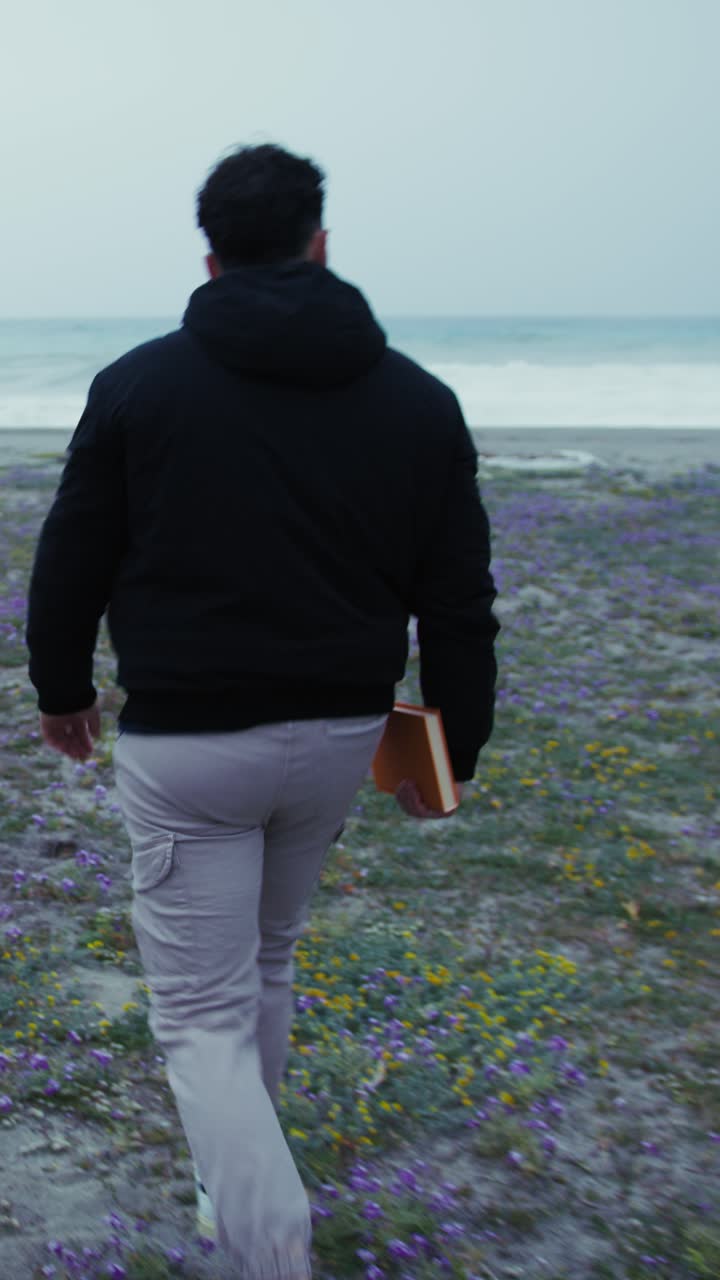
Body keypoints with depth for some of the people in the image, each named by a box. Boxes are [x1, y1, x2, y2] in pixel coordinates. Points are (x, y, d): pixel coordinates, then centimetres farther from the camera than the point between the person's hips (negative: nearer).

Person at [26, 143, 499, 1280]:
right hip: (338, 737, 4)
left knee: (202, 1013, 3)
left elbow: (71, 565, 0)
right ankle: (239, 1178, 42)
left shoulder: (138, 385, -7)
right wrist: (454, 747, 12)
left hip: (184, 747, -4)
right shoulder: (418, 400, -1)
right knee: (265, 957, 26)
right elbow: (458, 602, 1)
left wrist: (62, 689, 17)